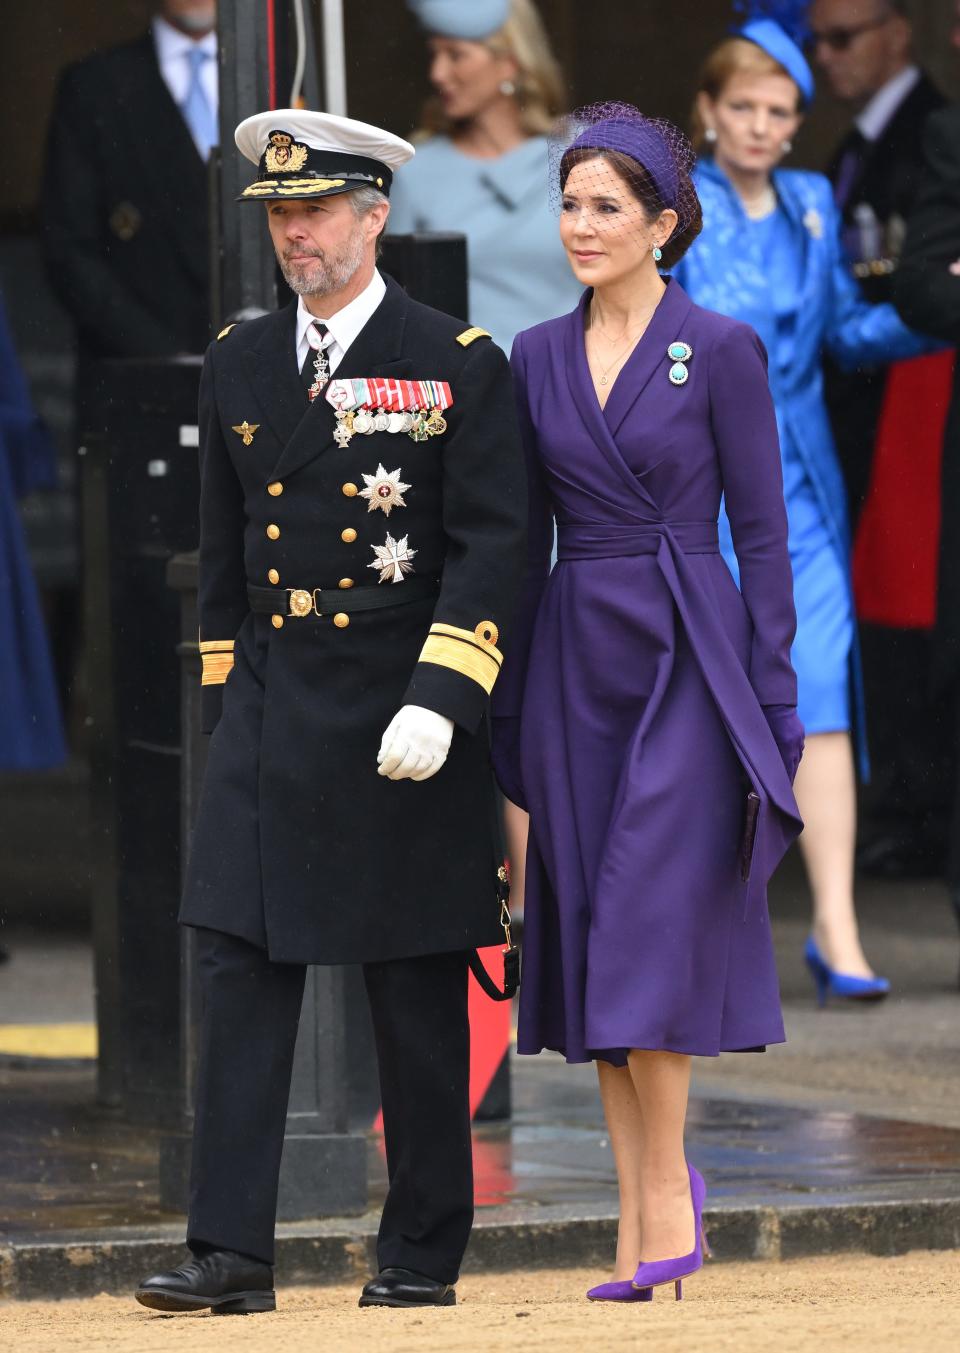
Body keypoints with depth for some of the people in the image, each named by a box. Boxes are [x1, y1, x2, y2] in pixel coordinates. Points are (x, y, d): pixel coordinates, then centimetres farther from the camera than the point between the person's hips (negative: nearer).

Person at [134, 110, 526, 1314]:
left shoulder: (459, 367, -4)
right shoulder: (237, 366, 10)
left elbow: (491, 549, -9)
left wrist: (437, 701, -19)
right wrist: (227, 703, 13)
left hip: (405, 725, -4)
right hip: (270, 719, 4)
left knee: (418, 1004, 4)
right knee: (238, 975, -5)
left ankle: (424, 1253, 14)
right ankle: (231, 1251, -6)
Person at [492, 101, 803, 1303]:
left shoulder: (720, 351, -4)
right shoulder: (538, 358, 9)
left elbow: (760, 530, -4)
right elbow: (525, 535, 13)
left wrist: (770, 695, -8)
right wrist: (508, 701, 11)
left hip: (687, 660, -5)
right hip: (574, 663, 5)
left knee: (650, 924, -12)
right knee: (587, 933, 4)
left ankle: (669, 1182, 3)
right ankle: (639, 1227, 10)